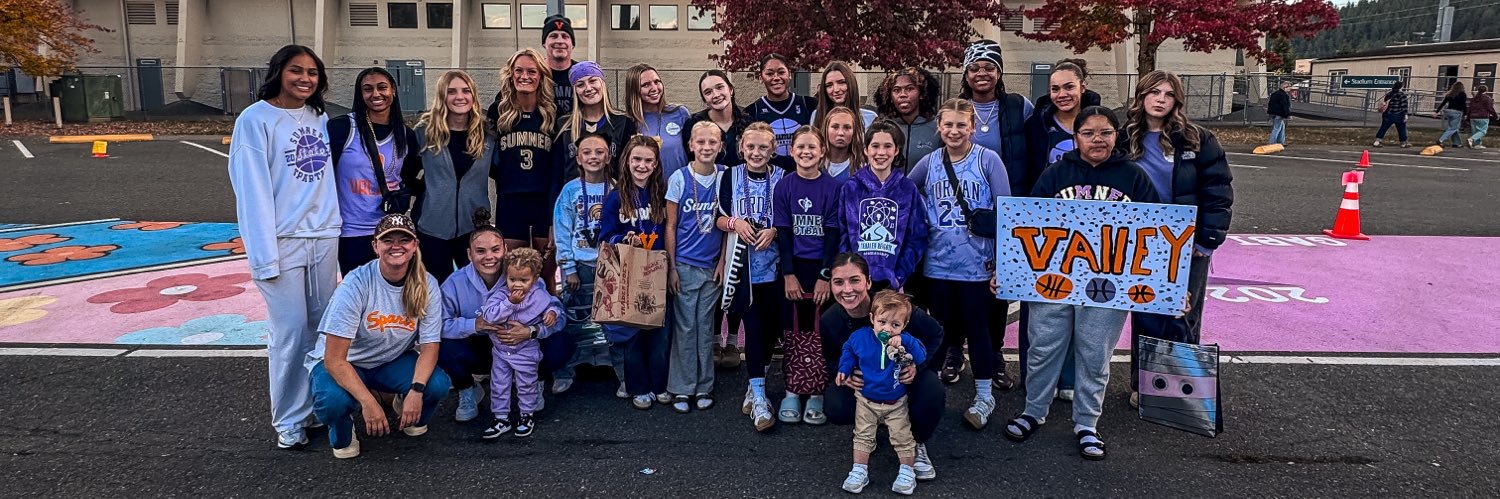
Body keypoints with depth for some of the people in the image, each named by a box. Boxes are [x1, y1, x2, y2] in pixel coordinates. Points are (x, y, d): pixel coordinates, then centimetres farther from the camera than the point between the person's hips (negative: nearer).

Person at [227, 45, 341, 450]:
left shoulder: (320, 118, 10)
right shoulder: (256, 120, -6)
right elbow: (252, 189, -10)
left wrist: (334, 227, 7)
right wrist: (264, 255, -15)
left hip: (323, 238, 5)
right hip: (283, 241, -5)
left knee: (322, 327, 8)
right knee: (290, 331, -2)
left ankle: (318, 406, 21)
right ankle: (289, 421, 11)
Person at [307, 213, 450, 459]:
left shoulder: (426, 285, -14)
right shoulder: (356, 284, -25)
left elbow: (430, 346, -12)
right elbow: (334, 359, -26)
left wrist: (416, 390, -30)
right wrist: (368, 401, -36)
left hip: (394, 361, 3)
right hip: (344, 363, -3)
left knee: (438, 384, -26)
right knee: (333, 400, -36)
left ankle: (408, 410, 11)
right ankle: (342, 434, 3)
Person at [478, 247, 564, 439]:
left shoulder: (540, 296, -12)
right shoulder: (499, 294, -13)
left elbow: (552, 307, 4)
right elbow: (489, 316, -26)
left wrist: (552, 313, -19)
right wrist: (510, 302, -32)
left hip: (526, 351, -2)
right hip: (500, 350, 2)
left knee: (526, 385, 12)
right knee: (498, 385, 10)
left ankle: (527, 415, 31)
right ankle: (502, 419, 23)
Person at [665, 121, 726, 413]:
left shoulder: (724, 176, 1)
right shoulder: (679, 178, -6)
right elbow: (670, 226, -3)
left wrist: (722, 260, 0)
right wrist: (671, 267, -6)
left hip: (713, 265, 2)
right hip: (684, 265, -2)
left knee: (706, 327, 9)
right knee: (685, 328, 2)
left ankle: (704, 387, 18)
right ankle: (682, 389, 11)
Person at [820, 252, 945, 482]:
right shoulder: (829, 320, -21)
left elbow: (935, 333, -12)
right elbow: (830, 360, -2)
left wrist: (917, 365, -27)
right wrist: (844, 374, -25)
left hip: (905, 375, -2)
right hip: (861, 380, 2)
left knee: (933, 395, -33)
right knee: (837, 410, -27)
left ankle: (917, 444, 0)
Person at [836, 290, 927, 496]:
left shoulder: (905, 341, -17)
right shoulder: (860, 337, -14)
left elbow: (921, 358, -26)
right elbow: (848, 350, 6)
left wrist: (905, 344, -38)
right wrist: (844, 369, -4)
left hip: (896, 402, -1)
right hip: (866, 399, 1)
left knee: (902, 438, 6)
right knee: (863, 436, 7)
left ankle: (907, 472, 20)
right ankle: (859, 471, 16)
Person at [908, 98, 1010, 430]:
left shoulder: (989, 160, -7)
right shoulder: (929, 162, 4)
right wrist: (921, 221, 3)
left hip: (976, 263, -3)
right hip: (937, 263, 3)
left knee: (977, 328, 7)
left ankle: (984, 397, 21)